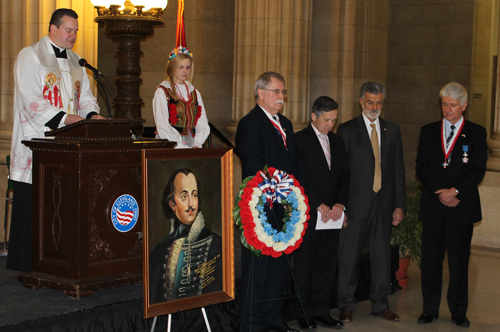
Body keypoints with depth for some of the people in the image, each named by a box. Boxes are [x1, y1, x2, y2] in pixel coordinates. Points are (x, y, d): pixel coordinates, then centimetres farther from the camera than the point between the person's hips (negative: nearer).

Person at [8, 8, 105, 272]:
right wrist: (64, 117, -21)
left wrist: (92, 114, -1)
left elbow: (85, 95, 21)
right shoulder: (30, 56, -3)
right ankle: (28, 264, 1)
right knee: (34, 204, -6)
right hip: (37, 145, -6)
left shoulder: (75, 61, 19)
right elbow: (30, 100, -13)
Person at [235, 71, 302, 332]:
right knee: (257, 267, -3)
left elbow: (294, 164, 19)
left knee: (280, 266, 13)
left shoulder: (285, 124, 19)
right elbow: (255, 169, -16)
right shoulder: (250, 124, -9)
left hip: (285, 209, 9)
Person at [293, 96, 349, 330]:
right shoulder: (299, 140, -4)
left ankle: (321, 311, 15)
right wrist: (318, 205, -14)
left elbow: (344, 176, 14)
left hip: (331, 213, 6)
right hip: (307, 214, -5)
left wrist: (340, 203, -2)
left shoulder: (337, 142, 15)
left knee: (327, 263, 6)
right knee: (304, 264, 0)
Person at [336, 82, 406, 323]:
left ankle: (380, 304, 20)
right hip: (356, 203, -3)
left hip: (384, 204, 3)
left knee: (382, 255, 9)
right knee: (349, 255, 0)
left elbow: (399, 170, 11)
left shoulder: (392, 131, 11)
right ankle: (346, 305, 12)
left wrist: (400, 204, 5)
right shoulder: (347, 130, 1)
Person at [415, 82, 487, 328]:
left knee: (459, 262, 2)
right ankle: (430, 310, 13)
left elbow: (477, 171, -3)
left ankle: (459, 312, 11)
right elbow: (422, 168, 4)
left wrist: (454, 191, -14)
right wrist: (440, 193, -8)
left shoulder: (476, 133, 5)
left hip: (462, 206, -2)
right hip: (433, 206, 2)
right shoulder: (428, 132, 11)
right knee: (430, 261, 3)